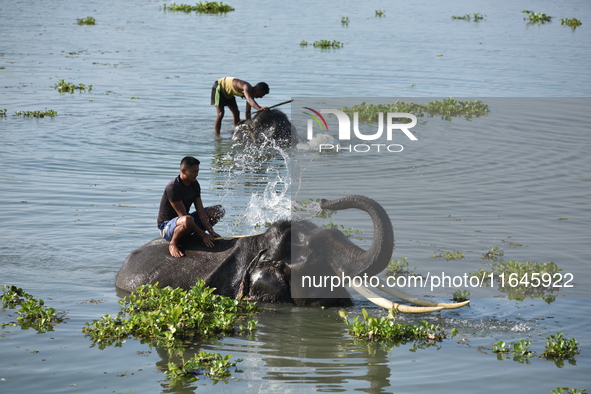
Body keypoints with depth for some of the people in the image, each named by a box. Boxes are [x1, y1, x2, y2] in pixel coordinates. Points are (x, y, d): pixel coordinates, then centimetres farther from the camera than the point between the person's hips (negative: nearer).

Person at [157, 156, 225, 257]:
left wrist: (211, 231, -14)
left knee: (218, 210, 1)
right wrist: (203, 234, -28)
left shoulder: (194, 185, 2)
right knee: (187, 220, -44)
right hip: (167, 226, -8)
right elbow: (183, 215, -26)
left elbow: (200, 210, -2)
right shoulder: (173, 187, -24)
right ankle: (172, 244, -17)